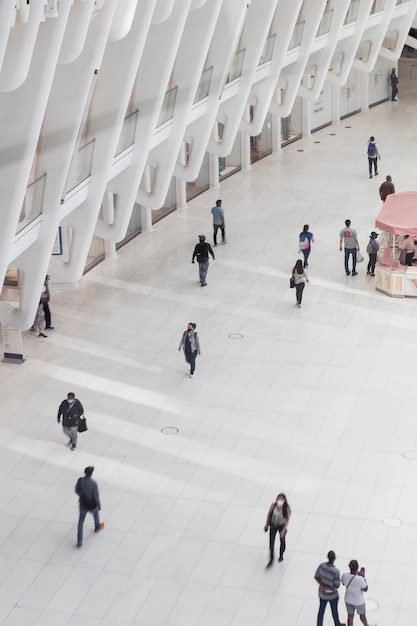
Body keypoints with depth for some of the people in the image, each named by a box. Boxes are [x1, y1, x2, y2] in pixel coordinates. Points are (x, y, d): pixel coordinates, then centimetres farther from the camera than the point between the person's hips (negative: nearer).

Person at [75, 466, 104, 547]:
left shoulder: (80, 481, -21)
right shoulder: (94, 484, -29)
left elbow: (77, 491, -4)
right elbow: (96, 496, -19)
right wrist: (99, 505, 0)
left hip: (83, 505, 2)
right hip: (92, 505, -2)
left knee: (81, 521, 17)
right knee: (95, 513, 32)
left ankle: (79, 541, 14)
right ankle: (97, 527, 59)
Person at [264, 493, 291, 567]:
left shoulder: (287, 508, -27)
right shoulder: (273, 505, -20)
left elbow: (287, 519, -19)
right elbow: (269, 514, -4)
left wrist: (284, 530, -22)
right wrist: (266, 524, 4)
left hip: (282, 526, -1)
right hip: (273, 525, 1)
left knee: (282, 541, 21)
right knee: (271, 542, 0)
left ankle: (281, 555, 49)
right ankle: (271, 560, 15)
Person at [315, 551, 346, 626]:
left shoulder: (321, 565, -19)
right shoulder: (336, 571, -34)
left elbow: (316, 577, -7)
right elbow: (337, 586, -24)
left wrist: (323, 585, -10)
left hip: (322, 593, 3)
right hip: (332, 595, -3)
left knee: (321, 610, 20)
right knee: (334, 611, 23)